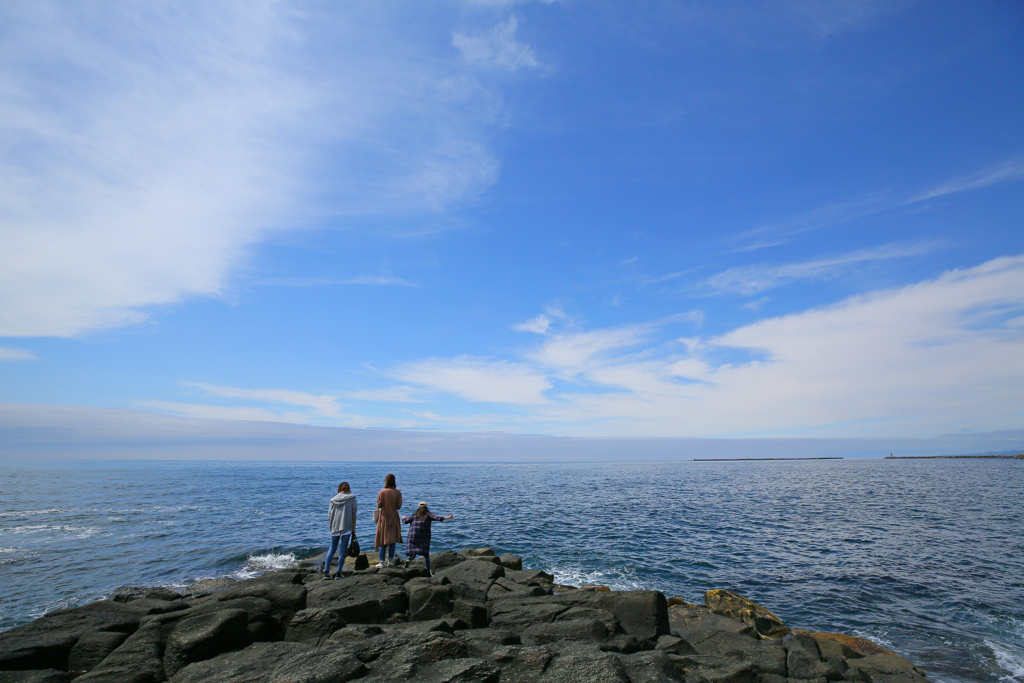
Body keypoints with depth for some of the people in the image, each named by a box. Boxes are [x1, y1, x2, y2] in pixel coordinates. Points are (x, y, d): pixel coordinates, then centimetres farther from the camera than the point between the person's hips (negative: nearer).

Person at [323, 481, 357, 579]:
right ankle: (339, 573, 3)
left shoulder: (333, 500, 9)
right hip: (347, 527, -3)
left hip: (335, 528, 3)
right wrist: (354, 528, 4)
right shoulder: (352, 498, 2)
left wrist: (331, 528, 18)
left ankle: (326, 572, 11)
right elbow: (353, 514, -1)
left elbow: (329, 516, 8)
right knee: (343, 550, 2)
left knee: (332, 549, 14)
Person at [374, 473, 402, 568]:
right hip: (394, 518, 1)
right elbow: (399, 506, -7)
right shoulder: (398, 492, -8)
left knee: (383, 540, 6)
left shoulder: (382, 492, -11)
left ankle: (382, 562, 7)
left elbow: (379, 505, -9)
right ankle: (390, 560, 15)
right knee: (392, 540, 11)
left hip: (384, 518, -1)